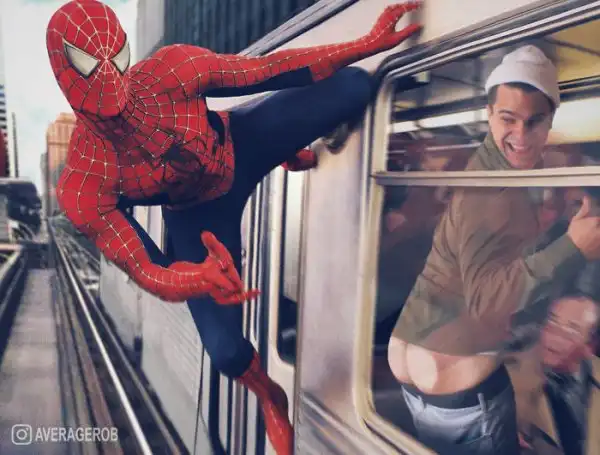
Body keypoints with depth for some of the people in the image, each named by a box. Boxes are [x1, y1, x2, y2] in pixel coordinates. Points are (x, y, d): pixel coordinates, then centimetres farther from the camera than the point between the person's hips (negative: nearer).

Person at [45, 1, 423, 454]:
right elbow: (144, 271, -29)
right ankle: (271, 397, 33)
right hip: (197, 214, -1)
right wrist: (197, 280, -53)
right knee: (225, 348, -10)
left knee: (354, 86, -11)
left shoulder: (168, 70, -29)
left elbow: (268, 69, -21)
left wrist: (367, 44, -19)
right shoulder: (83, 184, -31)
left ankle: (297, 156, 29)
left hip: (243, 145, 2)